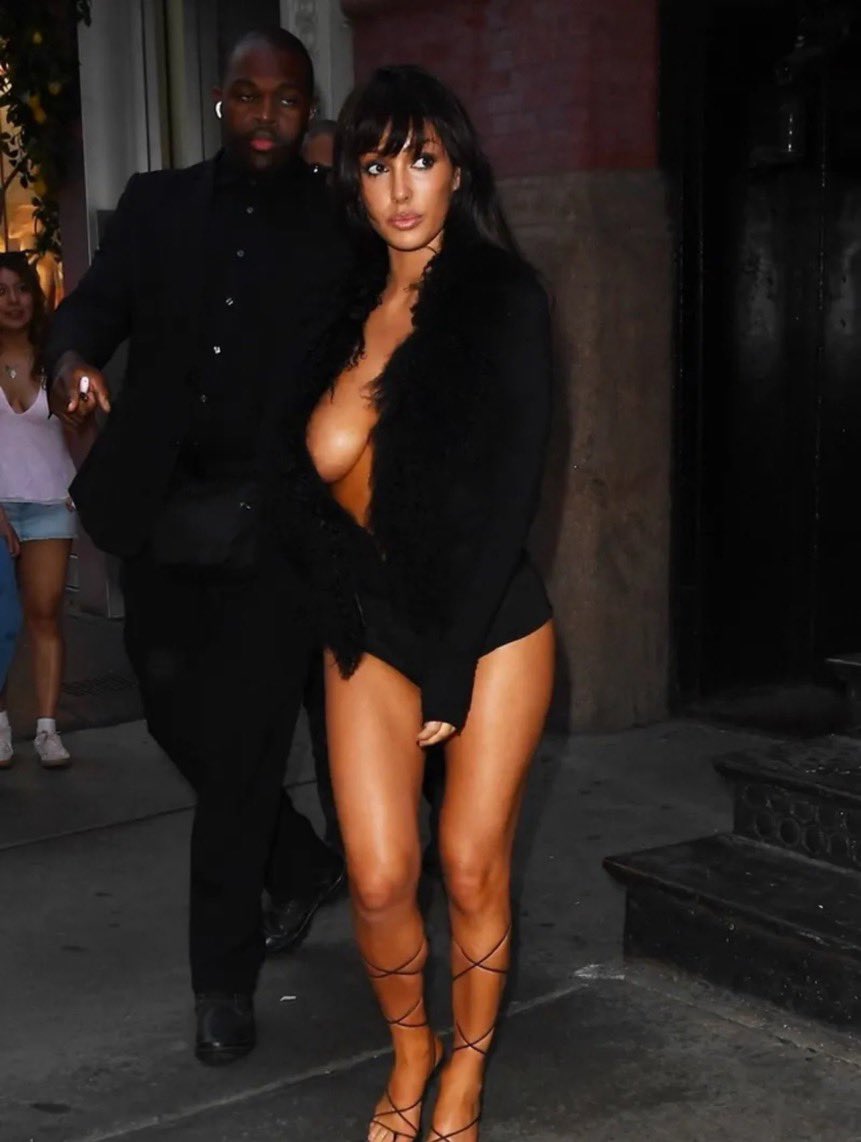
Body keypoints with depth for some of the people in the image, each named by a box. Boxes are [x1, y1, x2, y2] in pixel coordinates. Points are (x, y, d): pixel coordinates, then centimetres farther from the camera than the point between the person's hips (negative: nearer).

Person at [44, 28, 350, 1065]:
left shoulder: (341, 226, 2)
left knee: (240, 747, -4)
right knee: (180, 721, 15)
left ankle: (224, 980, 10)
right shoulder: (155, 206, 10)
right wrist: (73, 357, -23)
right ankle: (305, 867, 39)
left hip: (271, 521, -4)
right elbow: (94, 303, 0)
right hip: (160, 513, 4)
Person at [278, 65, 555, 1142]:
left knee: (472, 867, 4)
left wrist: (451, 665, -15)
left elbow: (508, 495, -13)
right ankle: (409, 1048, 29)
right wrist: (401, 643, -13)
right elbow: (300, 496, -1)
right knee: (379, 875, 1)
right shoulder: (340, 315, 3)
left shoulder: (502, 300, -8)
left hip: (490, 628, -3)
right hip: (369, 636, 3)